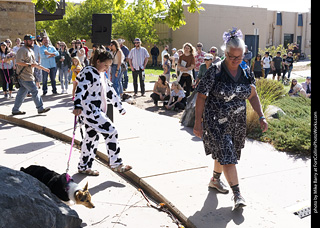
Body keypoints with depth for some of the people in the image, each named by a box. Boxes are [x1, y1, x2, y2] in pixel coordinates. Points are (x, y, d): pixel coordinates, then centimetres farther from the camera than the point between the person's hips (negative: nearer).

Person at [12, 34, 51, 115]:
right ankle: (40, 108, 2)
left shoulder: (30, 50, 21)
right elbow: (18, 62, -22)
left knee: (22, 93, 11)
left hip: (28, 75, 9)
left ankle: (15, 110, 17)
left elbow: (34, 63, 28)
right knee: (34, 91, -5)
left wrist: (44, 68, 26)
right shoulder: (22, 50, -11)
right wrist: (29, 64, -21)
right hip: (25, 76, -9)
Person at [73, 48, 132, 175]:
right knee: (111, 132, -11)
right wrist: (78, 105, -43)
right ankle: (116, 164, -1)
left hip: (96, 112, 10)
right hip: (89, 111, -10)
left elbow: (109, 91, 27)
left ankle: (84, 167, 24)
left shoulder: (100, 74, 19)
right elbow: (81, 88, -27)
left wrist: (120, 107, 32)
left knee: (92, 137, 14)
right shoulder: (89, 72, -12)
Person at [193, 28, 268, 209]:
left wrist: (261, 117, 3)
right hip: (216, 122, -5)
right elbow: (201, 97, -11)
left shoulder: (246, 72, 2)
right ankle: (237, 193, 0)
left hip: (237, 122, 6)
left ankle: (215, 179, 42)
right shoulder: (215, 72, -14)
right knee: (227, 155, -9)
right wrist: (198, 122, -13)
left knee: (223, 153, 18)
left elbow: (253, 96, 11)